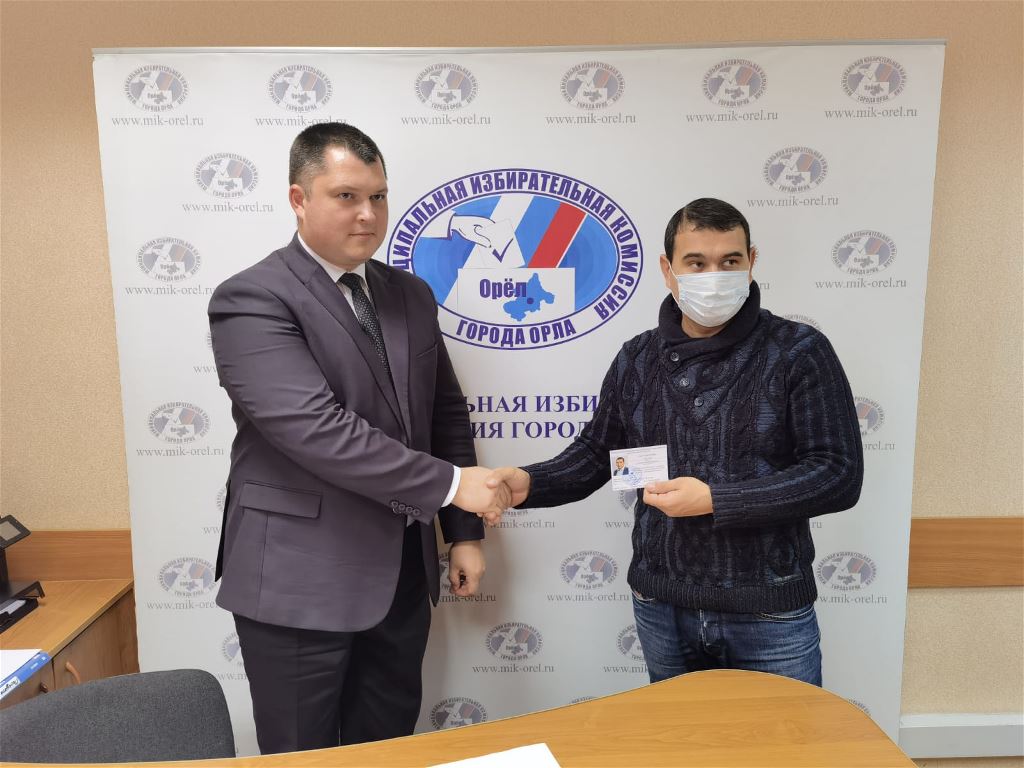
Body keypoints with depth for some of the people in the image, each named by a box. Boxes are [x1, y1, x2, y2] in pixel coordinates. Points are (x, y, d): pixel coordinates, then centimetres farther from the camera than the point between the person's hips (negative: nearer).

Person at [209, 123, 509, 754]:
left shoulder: (410, 294, 8)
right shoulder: (251, 299, -13)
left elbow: (447, 415, 11)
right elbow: (315, 428, -25)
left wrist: (463, 531, 7)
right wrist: (451, 484, -21)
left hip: (403, 573, 6)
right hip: (300, 582, -6)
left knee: (390, 749, 21)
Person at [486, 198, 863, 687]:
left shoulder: (798, 352, -9)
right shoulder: (636, 359, 2)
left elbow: (839, 474, -13)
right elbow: (596, 453, 9)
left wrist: (714, 500, -21)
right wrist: (528, 483, -9)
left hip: (769, 614, -3)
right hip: (661, 609, 4)